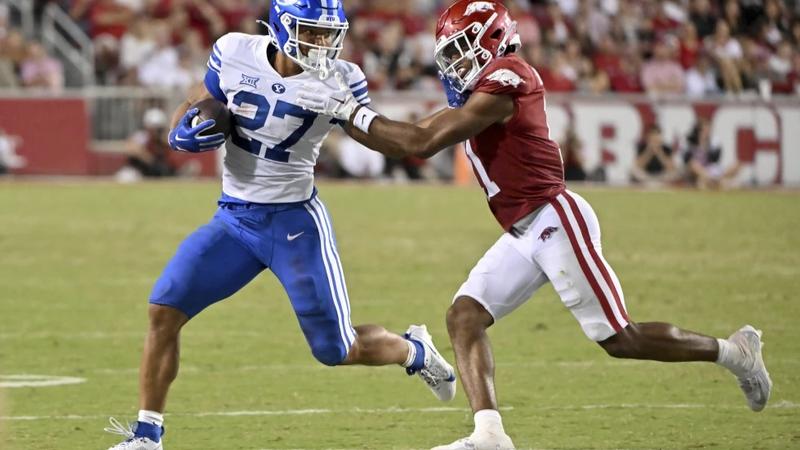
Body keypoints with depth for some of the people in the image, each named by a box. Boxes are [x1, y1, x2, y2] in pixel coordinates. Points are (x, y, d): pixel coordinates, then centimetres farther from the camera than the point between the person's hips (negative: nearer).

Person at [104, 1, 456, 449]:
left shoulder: (339, 81, -13)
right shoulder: (235, 53, -6)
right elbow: (193, 106, 9)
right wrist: (183, 133, -14)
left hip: (295, 222, -3)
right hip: (234, 219, 3)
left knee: (338, 349, 2)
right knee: (164, 310, -9)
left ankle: (414, 350, 35)